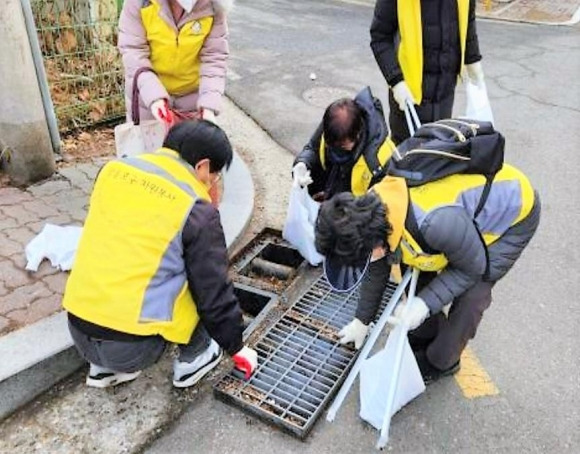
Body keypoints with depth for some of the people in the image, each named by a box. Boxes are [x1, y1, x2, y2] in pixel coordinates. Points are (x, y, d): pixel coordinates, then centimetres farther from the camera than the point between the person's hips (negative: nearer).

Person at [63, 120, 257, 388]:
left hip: (78, 331, 6)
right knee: (201, 287, 10)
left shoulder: (114, 169, 3)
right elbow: (215, 294, -6)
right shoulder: (196, 210, -12)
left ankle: (104, 368, 27)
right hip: (131, 347, -5)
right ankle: (194, 358, 23)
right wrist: (236, 347, 10)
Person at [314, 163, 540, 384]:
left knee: (470, 295, -9)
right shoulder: (373, 209, -21)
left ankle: (439, 362, 15)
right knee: (422, 275, 3)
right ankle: (424, 338, 28)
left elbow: (473, 268, -23)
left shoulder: (437, 221, -46)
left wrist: (424, 303, -28)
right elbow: (376, 270, -3)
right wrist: (362, 320, 5)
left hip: (514, 212, -6)